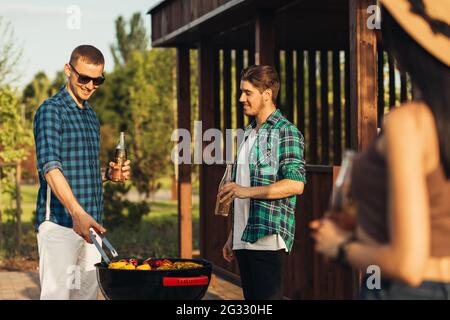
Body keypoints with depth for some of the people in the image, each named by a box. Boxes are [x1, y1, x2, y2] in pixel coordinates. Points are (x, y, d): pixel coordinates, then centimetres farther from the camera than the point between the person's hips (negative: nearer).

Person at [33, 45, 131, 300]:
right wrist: (77, 212, -35)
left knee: (88, 293, 9)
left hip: (90, 222, 8)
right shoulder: (51, 110, -8)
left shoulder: (92, 116, 18)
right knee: (56, 293, -10)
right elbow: (50, 167, -22)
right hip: (58, 222, -8)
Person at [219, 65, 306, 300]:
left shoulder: (286, 132, -7)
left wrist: (247, 191, -21)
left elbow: (296, 184, -18)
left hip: (268, 238, -8)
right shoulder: (248, 134, 19)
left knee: (267, 296, -8)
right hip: (244, 240, 8)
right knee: (250, 298, 10)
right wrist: (232, 236, 20)